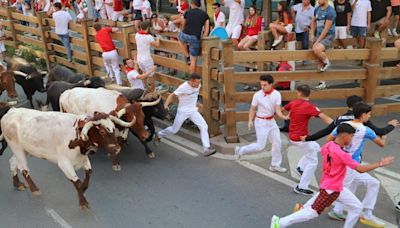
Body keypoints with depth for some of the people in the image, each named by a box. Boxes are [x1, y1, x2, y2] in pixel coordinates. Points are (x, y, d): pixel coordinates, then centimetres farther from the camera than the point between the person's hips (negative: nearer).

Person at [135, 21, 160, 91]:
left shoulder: (137, 35, -1)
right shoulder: (149, 37, -20)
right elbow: (157, 45, -20)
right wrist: (157, 39, -1)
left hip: (139, 58, 6)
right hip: (147, 59, -6)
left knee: (144, 72, 29)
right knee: (151, 75, 10)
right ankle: (153, 90, 22)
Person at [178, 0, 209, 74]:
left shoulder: (187, 12, 14)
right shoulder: (204, 14, 12)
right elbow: (206, 30, 6)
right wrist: (203, 39, 14)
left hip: (185, 35, 1)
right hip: (195, 38, -1)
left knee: (180, 37, 39)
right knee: (193, 60, 11)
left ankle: (187, 57, 29)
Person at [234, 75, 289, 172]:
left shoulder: (276, 94, -9)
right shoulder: (257, 95, -17)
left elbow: (277, 109, -11)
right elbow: (252, 109, -7)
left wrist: (283, 117, -30)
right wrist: (250, 121, -19)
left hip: (271, 121, 5)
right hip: (261, 122, -5)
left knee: (277, 143, 8)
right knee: (260, 146, -3)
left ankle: (275, 165, 25)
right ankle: (240, 150, 18)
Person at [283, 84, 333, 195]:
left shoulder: (293, 103, 2)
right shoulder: (310, 106, -17)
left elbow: (282, 109, 20)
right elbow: (324, 118, -27)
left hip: (292, 137, 8)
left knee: (315, 147, 28)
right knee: (313, 161, 5)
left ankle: (301, 167, 21)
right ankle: (301, 187, 7)